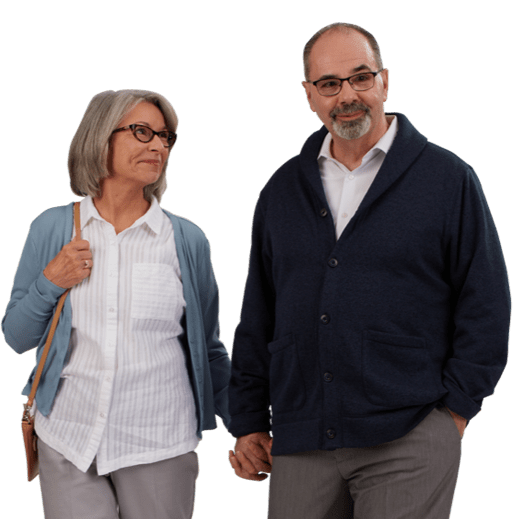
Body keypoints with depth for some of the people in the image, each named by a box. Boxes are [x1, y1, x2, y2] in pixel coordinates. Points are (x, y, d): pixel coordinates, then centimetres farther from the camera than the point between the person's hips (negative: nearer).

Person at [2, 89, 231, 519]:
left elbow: (208, 349, 8)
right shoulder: (52, 229, 3)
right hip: (68, 440, 1)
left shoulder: (187, 240, 1)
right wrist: (49, 284, -8)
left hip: (161, 447, 0)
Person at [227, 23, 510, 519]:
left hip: (408, 443, -3)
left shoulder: (449, 179, 0)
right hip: (299, 443, 4)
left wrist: (455, 407, -4)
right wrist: (248, 420, 11)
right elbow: (258, 314, 14)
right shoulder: (283, 189, 12)